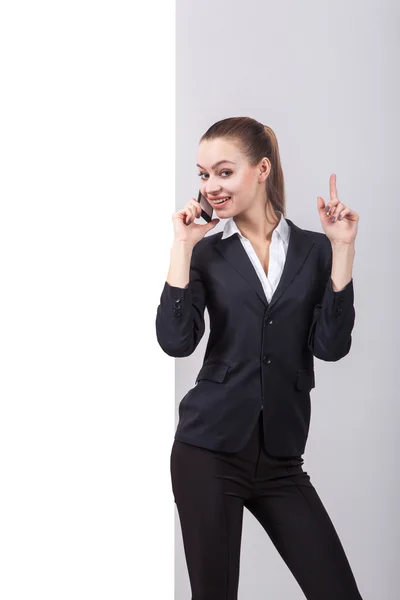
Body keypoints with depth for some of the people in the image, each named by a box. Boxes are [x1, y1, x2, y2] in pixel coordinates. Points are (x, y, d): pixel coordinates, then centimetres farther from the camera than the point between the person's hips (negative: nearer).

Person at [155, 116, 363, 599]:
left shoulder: (314, 250, 4)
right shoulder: (207, 252, 3)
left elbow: (330, 346, -7)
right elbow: (176, 341, -12)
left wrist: (342, 250, -10)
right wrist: (182, 246, -10)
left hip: (280, 456, 1)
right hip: (211, 449, -1)